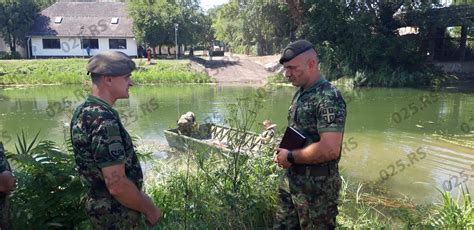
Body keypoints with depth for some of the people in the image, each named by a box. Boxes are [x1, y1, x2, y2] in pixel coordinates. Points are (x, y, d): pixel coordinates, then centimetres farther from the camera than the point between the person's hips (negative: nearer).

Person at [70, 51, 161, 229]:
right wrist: (149, 209, -14)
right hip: (117, 214, -8)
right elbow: (117, 185, -30)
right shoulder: (104, 120, -27)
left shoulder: (82, 111, 3)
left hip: (101, 205, 8)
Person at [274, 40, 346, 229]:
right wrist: (283, 152, 0)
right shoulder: (300, 93, 8)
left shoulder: (329, 98, -20)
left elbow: (330, 149, -29)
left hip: (317, 185, -8)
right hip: (291, 179, 9)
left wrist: (290, 157, -18)